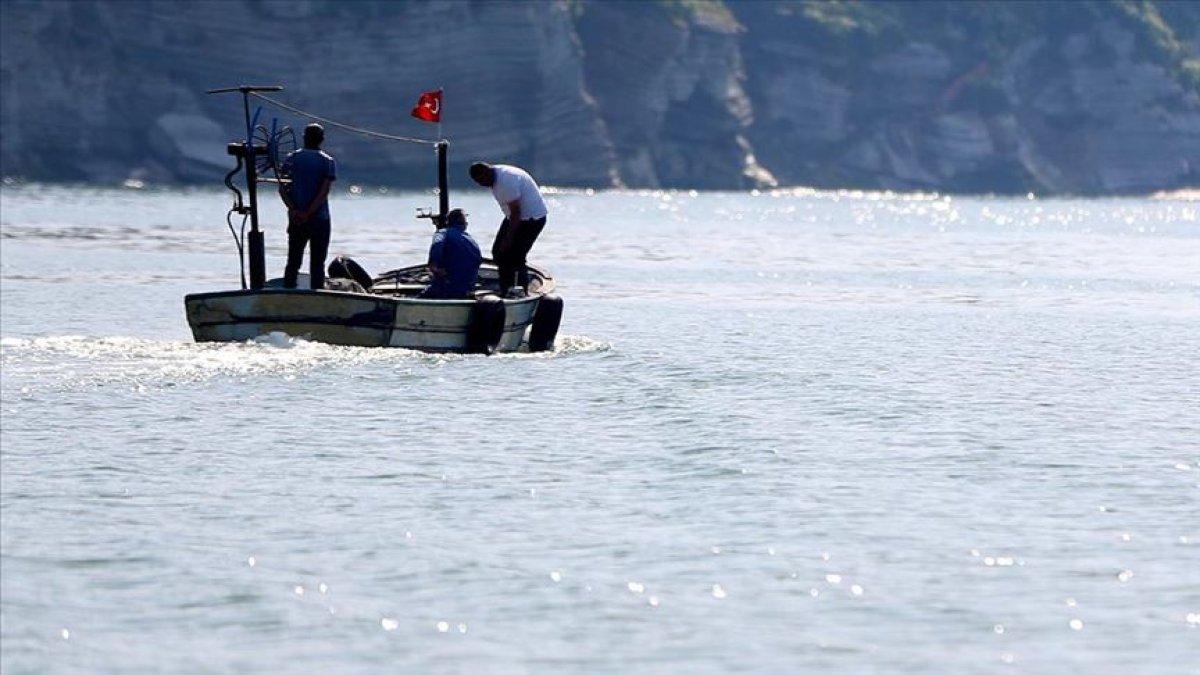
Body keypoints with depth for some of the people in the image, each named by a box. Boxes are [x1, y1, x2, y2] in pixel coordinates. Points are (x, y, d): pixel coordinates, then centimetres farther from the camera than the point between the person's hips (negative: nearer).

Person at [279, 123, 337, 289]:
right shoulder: (327, 162, -3)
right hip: (320, 219, -2)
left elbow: (282, 188, -4)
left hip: (296, 218, 2)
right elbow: (324, 192, -13)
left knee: (293, 262, 10)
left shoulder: (291, 159, 4)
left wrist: (294, 210, -10)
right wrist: (308, 214, -13)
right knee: (317, 264, 2)